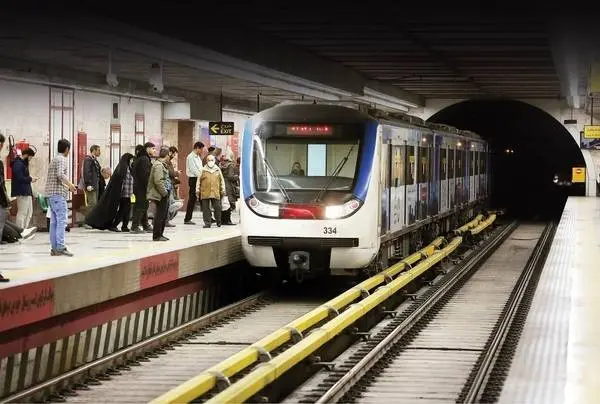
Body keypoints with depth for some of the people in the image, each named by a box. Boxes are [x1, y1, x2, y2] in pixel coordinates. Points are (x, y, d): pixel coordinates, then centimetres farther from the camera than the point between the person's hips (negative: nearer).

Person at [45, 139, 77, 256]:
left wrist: (67, 186, 24)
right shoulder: (62, 159, -8)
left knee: (54, 221, 8)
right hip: (59, 194, -10)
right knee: (62, 220, -11)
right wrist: (70, 185, -13)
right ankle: (60, 247, -17)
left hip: (51, 194, 10)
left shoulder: (54, 160, 21)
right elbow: (60, 174, -23)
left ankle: (54, 248, 8)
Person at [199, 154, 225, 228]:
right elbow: (199, 181, 7)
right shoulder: (203, 170, 5)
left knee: (217, 207, 0)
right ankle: (207, 223, 6)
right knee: (206, 208, 0)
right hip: (205, 193, -1)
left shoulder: (217, 170, 10)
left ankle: (218, 222, 18)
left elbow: (221, 180, 15)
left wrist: (223, 190, 10)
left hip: (215, 193, 1)